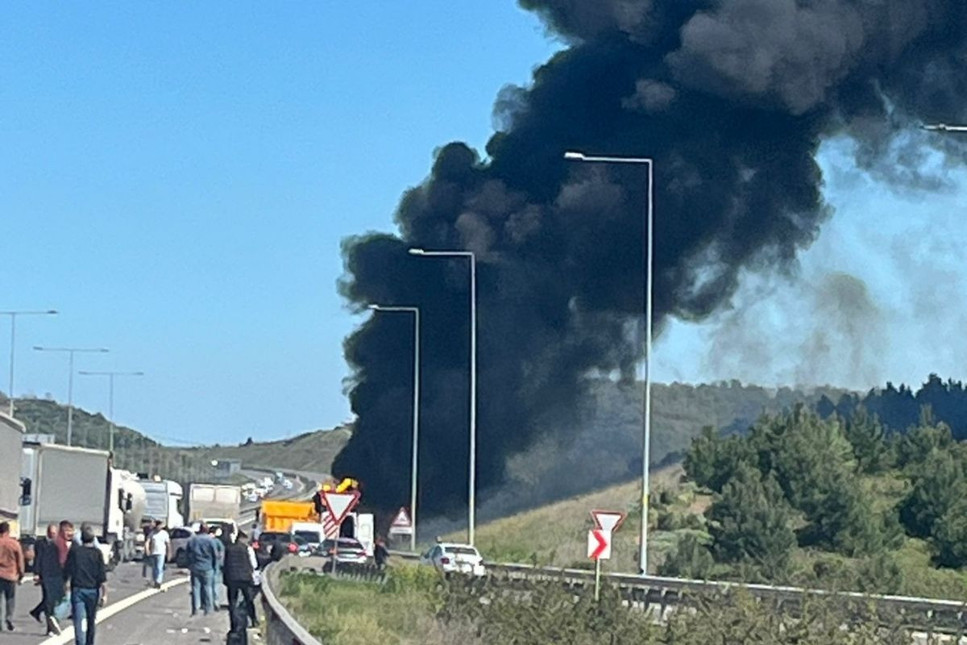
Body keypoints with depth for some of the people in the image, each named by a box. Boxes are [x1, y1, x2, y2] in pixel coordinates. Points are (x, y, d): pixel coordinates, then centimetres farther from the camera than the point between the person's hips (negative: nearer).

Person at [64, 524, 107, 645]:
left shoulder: (74, 551, -4)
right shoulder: (97, 553, -5)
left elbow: (67, 572, -1)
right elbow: (102, 577, -7)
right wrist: (104, 594, -3)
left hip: (77, 590, -1)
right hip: (93, 590, 1)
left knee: (79, 621, -7)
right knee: (91, 620, 18)